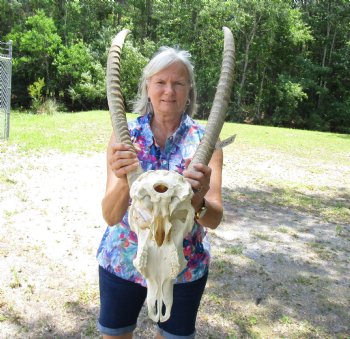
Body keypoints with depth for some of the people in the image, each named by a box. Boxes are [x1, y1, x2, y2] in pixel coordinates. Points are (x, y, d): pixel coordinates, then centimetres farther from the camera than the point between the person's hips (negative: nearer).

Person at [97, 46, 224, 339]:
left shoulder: (204, 140, -11)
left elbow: (215, 219, -18)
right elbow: (110, 216, -18)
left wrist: (198, 199, -40)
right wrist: (123, 181, -39)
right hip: (122, 262, 1)